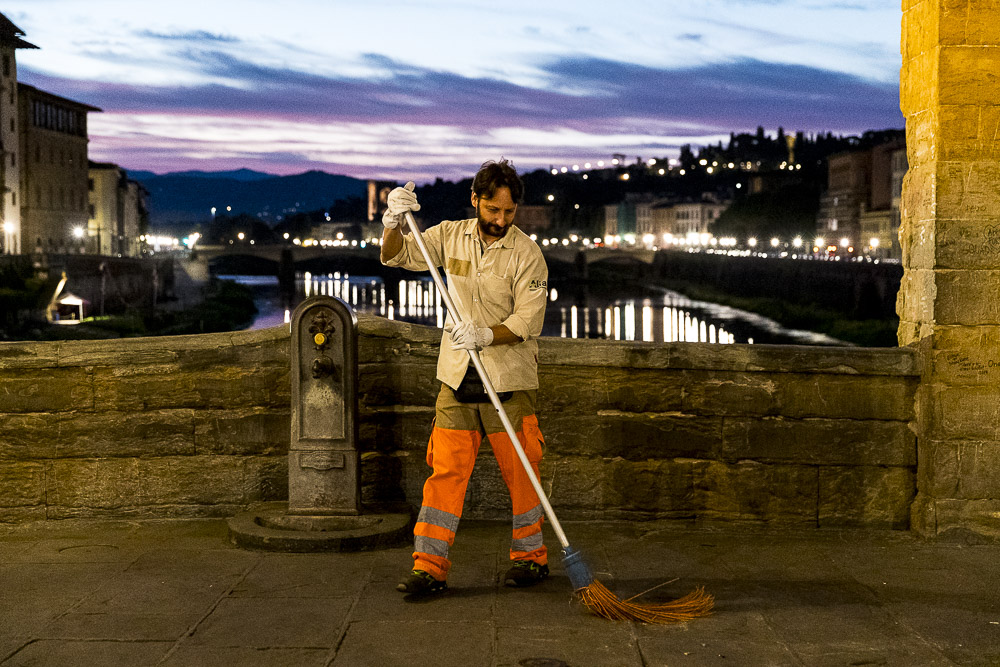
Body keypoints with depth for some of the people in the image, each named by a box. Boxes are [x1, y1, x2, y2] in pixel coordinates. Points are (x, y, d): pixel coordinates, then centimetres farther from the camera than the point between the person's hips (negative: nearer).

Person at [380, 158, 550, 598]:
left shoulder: (527, 254, -8)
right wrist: (393, 223, -18)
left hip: (509, 380, -3)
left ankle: (530, 556, 22)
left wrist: (486, 335, -31)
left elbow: (527, 321, -13)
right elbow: (398, 256, 3)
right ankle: (429, 567, 3)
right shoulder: (451, 236, 4)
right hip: (457, 379, 3)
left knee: (519, 471, 4)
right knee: (446, 470, 1)